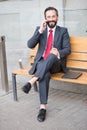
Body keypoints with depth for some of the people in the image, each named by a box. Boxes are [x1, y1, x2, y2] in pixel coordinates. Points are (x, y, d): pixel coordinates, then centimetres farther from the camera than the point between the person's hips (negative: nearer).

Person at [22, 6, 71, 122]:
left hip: (56, 63, -1)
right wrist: (40, 31, -13)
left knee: (51, 56, -38)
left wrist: (58, 53, -25)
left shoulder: (63, 31, 9)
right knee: (45, 74, -35)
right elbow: (30, 45, -2)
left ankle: (32, 81, -42)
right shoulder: (39, 29, 12)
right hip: (41, 62, 1)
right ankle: (43, 107, -34)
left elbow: (67, 49, -1)